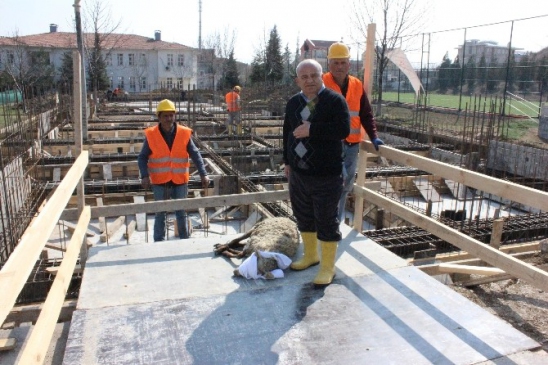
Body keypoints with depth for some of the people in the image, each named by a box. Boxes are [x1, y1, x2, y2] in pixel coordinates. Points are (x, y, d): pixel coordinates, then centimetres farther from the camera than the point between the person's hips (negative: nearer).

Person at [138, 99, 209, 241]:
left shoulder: (184, 133, -6)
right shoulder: (151, 135, -7)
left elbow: (195, 155, -3)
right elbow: (142, 157, -2)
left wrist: (203, 174, -10)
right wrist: (145, 176, -16)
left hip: (180, 181, 1)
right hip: (160, 182, -1)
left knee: (181, 213, 13)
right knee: (160, 214, 10)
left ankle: (185, 240, 26)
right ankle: (159, 243, 21)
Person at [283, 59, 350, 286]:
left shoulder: (335, 100, -11)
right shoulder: (293, 103, 8)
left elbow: (343, 130, -23)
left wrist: (312, 129, -24)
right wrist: (287, 161, 18)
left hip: (326, 175, -6)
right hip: (298, 173, 6)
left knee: (327, 221, 2)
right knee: (304, 217, 18)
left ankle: (328, 267, 17)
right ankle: (310, 255, 39)